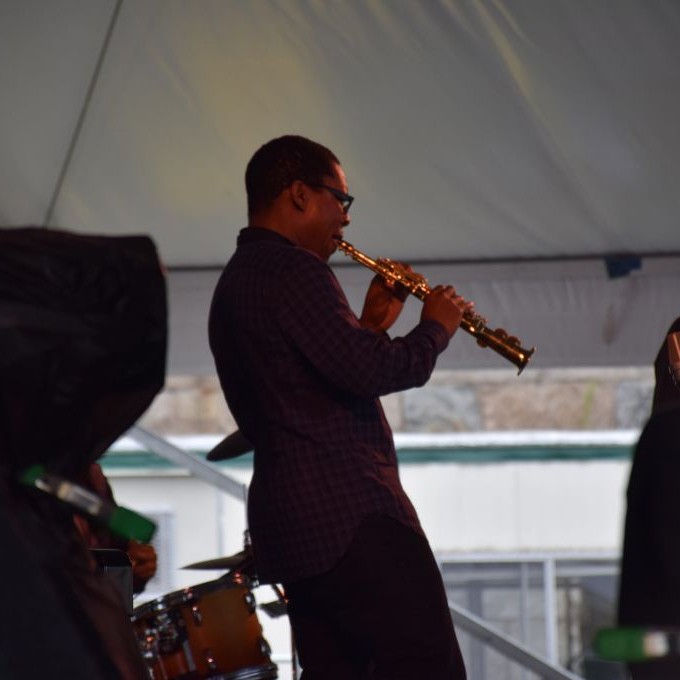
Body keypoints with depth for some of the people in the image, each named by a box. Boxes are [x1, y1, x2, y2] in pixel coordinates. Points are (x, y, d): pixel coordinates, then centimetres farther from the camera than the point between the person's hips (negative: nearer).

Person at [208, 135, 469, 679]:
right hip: (350, 512, -10)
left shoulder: (237, 282, 22)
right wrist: (435, 328, -4)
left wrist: (371, 324, 17)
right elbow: (366, 372, -21)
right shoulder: (292, 270, -10)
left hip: (289, 522, 10)